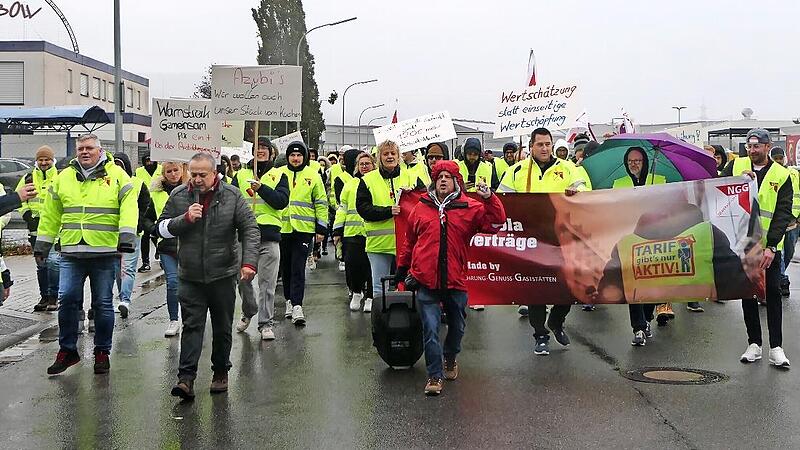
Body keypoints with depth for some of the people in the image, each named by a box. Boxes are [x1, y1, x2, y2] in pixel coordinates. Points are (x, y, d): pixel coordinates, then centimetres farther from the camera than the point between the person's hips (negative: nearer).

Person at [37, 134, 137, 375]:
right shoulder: (64, 178, 12)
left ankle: (102, 351, 18)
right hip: (72, 253, 3)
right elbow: (51, 214, 17)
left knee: (103, 303, 5)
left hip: (105, 253, -2)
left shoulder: (117, 175, 1)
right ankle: (67, 350, 12)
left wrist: (127, 235, -21)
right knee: (67, 299, -3)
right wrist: (42, 243, 16)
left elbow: (129, 207, -8)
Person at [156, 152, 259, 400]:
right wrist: (185, 219, -15)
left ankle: (221, 373, 26)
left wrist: (249, 261, -16)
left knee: (222, 328, 10)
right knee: (192, 326, -5)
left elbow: (250, 229, -4)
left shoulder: (232, 196, -3)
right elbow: (161, 228, 3)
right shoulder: (178, 196, 1)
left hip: (223, 275, 0)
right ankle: (186, 378, -7)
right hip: (190, 276, 0)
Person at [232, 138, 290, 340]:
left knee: (267, 283, -2)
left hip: (269, 235, -2)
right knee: (242, 278, 7)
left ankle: (266, 323, 7)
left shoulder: (279, 175, 9)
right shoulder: (240, 175, 14)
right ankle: (248, 312, 32)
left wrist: (261, 188, -17)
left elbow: (282, 201, -6)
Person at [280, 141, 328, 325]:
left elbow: (321, 203, 7)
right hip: (282, 228, 2)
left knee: (298, 268, -9)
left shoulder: (313, 175, 4)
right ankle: (289, 301, 25)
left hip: (304, 229, -2)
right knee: (286, 267, 11)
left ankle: (297, 306, -12)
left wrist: (321, 228, 3)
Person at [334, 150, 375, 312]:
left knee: (370, 265, 1)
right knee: (352, 263, -1)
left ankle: (369, 297, 14)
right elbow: (342, 208, 14)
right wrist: (337, 230, 9)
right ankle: (356, 292, 20)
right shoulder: (350, 184, 13)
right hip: (352, 231, 2)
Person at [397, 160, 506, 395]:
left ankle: (450, 359, 43)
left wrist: (489, 199, -20)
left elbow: (495, 222, -7)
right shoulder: (421, 208, 6)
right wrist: (402, 267, 21)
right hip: (426, 280, -1)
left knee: (457, 325, 17)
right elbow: (409, 241, 17)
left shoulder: (470, 208, 2)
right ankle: (434, 375, 7)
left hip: (455, 280, 1)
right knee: (430, 329, -3)